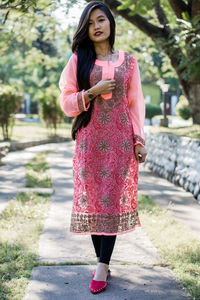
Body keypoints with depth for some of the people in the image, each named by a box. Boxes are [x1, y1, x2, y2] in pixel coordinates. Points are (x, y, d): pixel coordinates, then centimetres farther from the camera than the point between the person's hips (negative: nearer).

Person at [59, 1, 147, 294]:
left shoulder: (128, 61, 8)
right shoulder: (78, 60, 6)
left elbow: (135, 103, 7)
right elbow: (66, 102, 4)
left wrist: (140, 140, 0)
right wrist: (93, 92, -12)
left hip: (120, 138, 0)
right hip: (90, 139, 0)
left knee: (113, 199, -5)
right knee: (91, 198, -1)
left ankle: (102, 266, -2)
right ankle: (103, 261, 10)